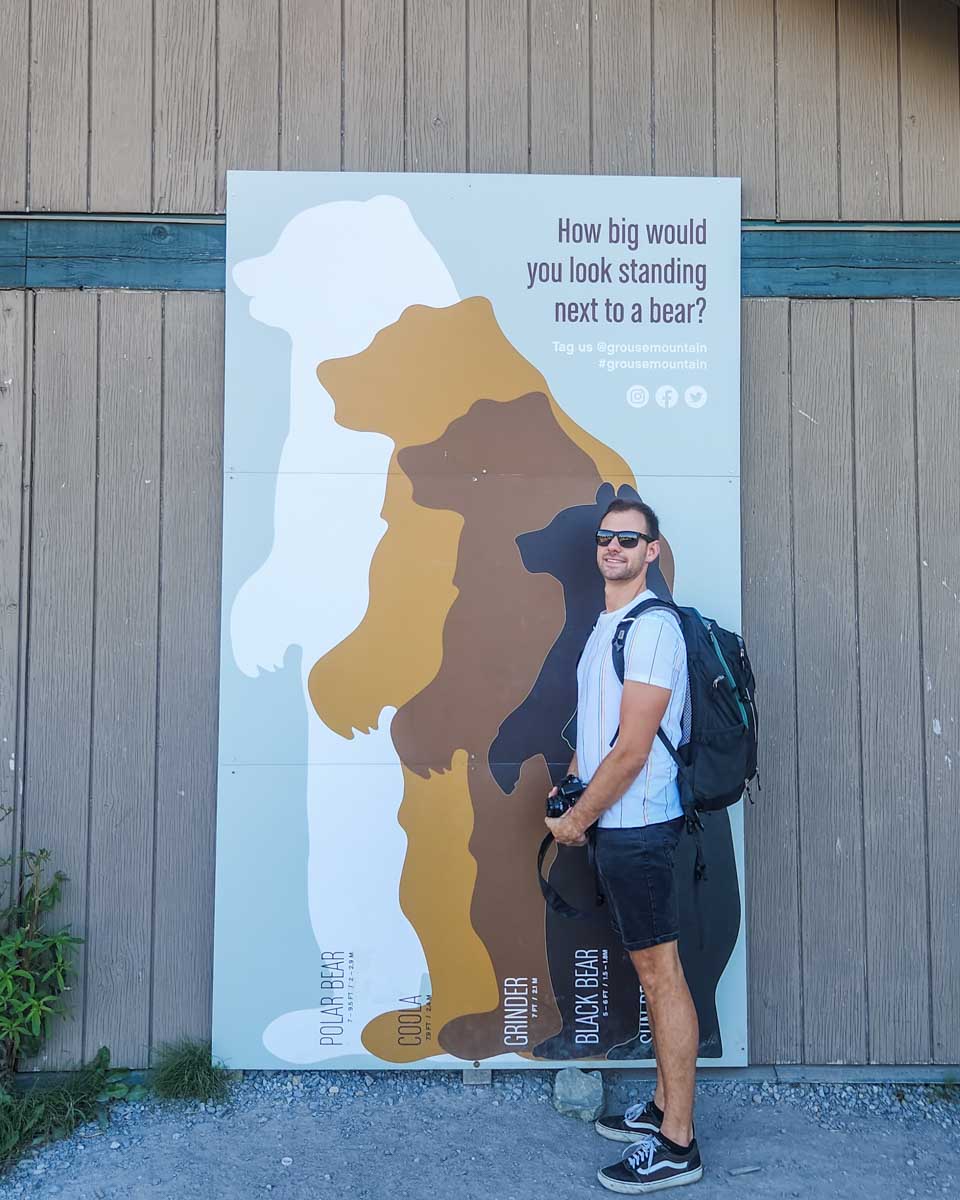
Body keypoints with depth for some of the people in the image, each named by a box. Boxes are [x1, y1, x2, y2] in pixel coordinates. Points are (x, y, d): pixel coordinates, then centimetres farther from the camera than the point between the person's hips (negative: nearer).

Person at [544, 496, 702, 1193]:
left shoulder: (651, 627, -16)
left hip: (638, 825, -9)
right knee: (650, 970, 17)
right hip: (616, 824, 9)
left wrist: (577, 819, -11)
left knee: (661, 972, 0)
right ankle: (665, 1107, 31)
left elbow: (632, 749, -20)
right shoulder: (606, 627, 15)